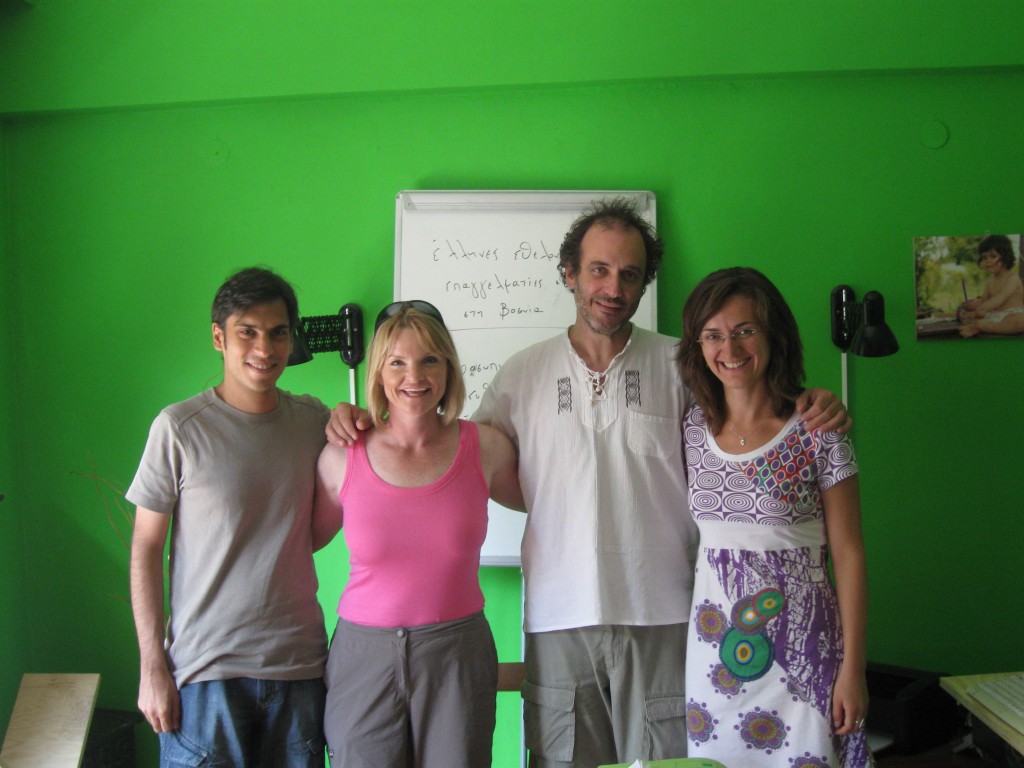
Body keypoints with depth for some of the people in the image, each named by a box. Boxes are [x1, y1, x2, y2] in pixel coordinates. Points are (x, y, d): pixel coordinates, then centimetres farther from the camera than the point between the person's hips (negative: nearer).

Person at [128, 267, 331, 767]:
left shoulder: (314, 420, 5)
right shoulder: (180, 427, -7)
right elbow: (145, 548, -3)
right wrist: (152, 667, -7)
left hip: (299, 664, 4)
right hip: (206, 668, -3)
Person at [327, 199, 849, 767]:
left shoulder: (680, 365, 4)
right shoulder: (524, 372, 8)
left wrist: (811, 410, -11)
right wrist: (368, 424, 2)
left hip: (660, 617, -1)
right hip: (558, 619, 1)